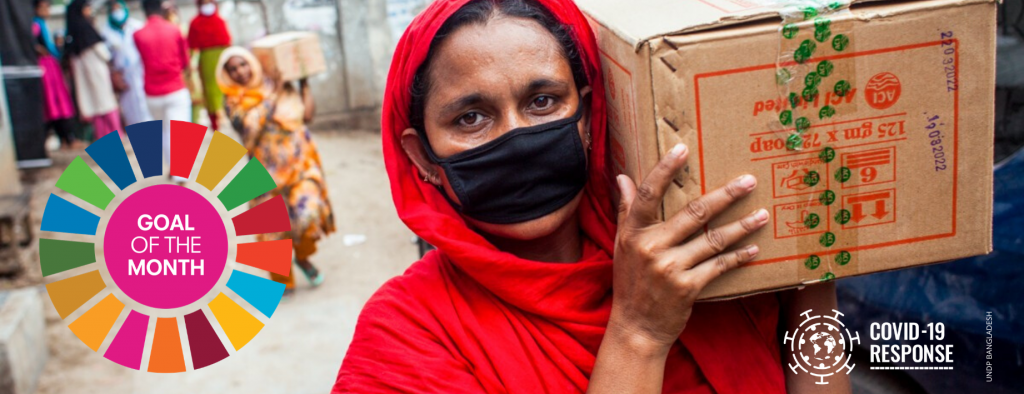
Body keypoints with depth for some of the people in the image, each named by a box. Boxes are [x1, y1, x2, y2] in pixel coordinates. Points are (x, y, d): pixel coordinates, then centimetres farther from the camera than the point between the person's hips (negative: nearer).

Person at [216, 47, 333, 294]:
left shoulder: (278, 86, 7)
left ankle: (303, 257, 17)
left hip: (299, 160, 1)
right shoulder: (233, 101, 1)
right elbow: (249, 127, -17)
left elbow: (306, 115, 0)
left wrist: (303, 82, 6)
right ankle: (282, 280, 21)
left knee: (308, 211, -15)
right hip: (268, 169, -1)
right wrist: (274, 96, -14)